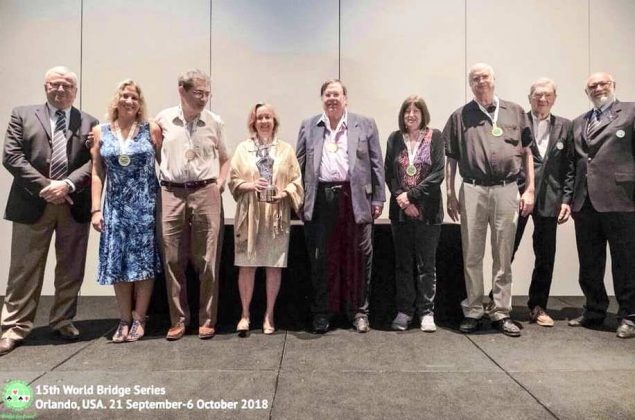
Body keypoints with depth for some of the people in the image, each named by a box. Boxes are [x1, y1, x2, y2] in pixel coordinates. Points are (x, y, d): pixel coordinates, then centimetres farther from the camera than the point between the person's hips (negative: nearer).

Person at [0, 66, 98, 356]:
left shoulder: (89, 123, 10)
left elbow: (95, 162, 0)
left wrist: (67, 184, -15)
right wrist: (44, 186, -12)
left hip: (74, 205, 1)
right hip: (33, 203, -1)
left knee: (70, 269, 8)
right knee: (24, 270, 5)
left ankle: (63, 321, 22)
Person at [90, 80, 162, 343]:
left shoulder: (151, 130, 0)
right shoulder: (100, 132, 5)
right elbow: (97, 173, 5)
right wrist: (96, 209, -1)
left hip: (146, 205, -2)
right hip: (116, 207, 2)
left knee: (144, 261, 2)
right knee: (118, 262, 5)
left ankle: (139, 319, 15)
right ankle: (124, 320, 18)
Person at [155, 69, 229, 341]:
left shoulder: (215, 122, 5)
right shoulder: (163, 119, 5)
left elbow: (224, 158, 15)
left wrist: (220, 182, 3)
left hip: (206, 193, 0)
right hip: (171, 194, 1)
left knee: (207, 261, 1)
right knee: (173, 261, 4)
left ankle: (207, 319, 13)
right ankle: (178, 319, 16)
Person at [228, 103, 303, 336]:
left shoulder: (286, 149, 8)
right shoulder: (243, 148, 7)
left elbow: (296, 180, 6)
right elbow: (233, 180, 5)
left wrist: (285, 192, -12)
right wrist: (250, 185, -13)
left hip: (277, 215, 1)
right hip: (250, 214, 0)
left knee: (274, 266, 4)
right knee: (246, 266, 1)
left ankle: (269, 315, 18)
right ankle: (245, 314, 15)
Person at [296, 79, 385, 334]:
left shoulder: (365, 125, 9)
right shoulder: (309, 126, 13)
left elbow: (376, 163, 6)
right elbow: (300, 165, 11)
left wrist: (378, 199, 1)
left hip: (355, 199, -1)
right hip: (320, 199, 1)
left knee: (359, 257, 5)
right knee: (320, 259, 6)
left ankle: (359, 312, 19)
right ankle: (321, 313, 18)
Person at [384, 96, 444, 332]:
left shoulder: (435, 137, 1)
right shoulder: (395, 139, 9)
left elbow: (438, 173, -7)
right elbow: (389, 173, 4)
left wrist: (411, 194, -13)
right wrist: (401, 199, -10)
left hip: (428, 210, -2)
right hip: (400, 211, 2)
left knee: (426, 263, 3)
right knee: (403, 263, 7)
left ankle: (426, 312, 12)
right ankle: (404, 311, 16)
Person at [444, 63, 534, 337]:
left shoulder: (515, 112, 10)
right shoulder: (460, 116, 9)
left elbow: (526, 153, 11)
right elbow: (451, 159, 9)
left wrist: (530, 189, 3)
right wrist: (450, 194, 4)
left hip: (506, 190, 1)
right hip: (472, 191, 0)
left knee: (503, 256, 7)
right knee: (472, 256, 5)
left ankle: (501, 313, 17)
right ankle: (472, 312, 15)